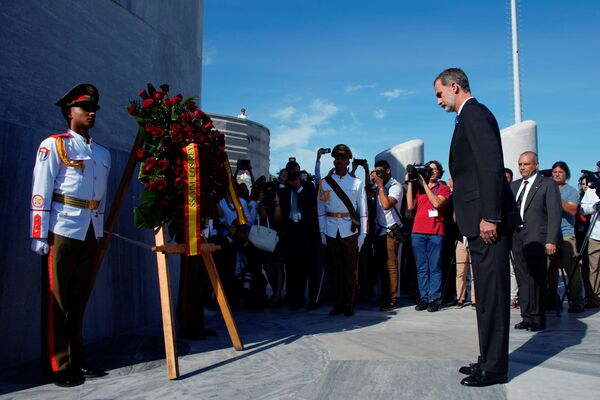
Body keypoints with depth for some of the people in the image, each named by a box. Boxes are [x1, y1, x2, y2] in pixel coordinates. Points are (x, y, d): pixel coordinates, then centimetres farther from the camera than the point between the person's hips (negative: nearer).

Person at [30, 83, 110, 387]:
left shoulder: (103, 153, 16)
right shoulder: (53, 145, -1)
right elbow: (40, 193, -6)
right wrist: (39, 234, -12)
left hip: (91, 233, 6)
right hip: (63, 230, -6)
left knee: (79, 299, 11)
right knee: (57, 301, 1)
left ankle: (77, 362, 20)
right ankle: (59, 367, 8)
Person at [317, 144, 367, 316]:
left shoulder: (357, 183, 4)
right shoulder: (325, 182, 7)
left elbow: (363, 211, 3)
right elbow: (321, 209, 7)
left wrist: (363, 234, -2)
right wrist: (322, 232, 1)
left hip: (350, 231, -1)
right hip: (331, 231, 1)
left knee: (350, 268, 3)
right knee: (335, 267, 7)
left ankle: (349, 304, 12)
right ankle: (338, 303, 15)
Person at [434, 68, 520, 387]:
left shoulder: (474, 114, -9)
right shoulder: (471, 116, 21)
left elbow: (491, 165, -20)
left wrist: (489, 216, -24)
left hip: (488, 222, -11)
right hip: (480, 221, 11)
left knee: (491, 295, -3)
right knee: (486, 295, 15)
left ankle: (494, 368, 7)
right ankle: (488, 360, 26)